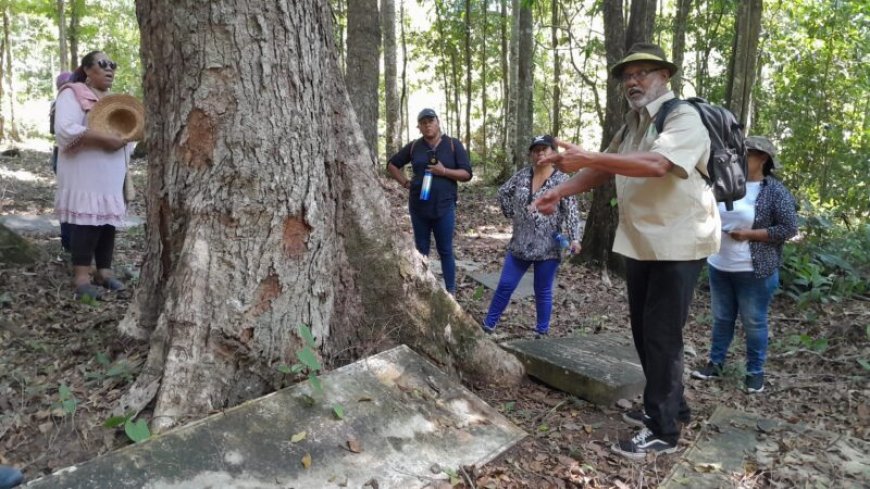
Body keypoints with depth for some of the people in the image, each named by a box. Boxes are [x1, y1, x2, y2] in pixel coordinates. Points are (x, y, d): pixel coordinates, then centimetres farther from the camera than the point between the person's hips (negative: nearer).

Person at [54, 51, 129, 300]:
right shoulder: (72, 93, -5)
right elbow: (65, 129, -18)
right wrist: (105, 138, -22)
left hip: (111, 175, 8)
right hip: (86, 176, -7)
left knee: (109, 221, 7)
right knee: (87, 222, -10)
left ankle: (104, 272, 14)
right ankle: (81, 279, -7)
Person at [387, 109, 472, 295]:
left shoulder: (453, 145, 0)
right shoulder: (413, 146, 6)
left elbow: (467, 173, -4)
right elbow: (392, 164, 17)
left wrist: (444, 171, -17)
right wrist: (406, 183, 4)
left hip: (444, 207, -2)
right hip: (418, 208, 2)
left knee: (445, 251, 3)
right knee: (421, 250, 10)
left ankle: (450, 292, 12)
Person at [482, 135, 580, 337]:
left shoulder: (562, 180, -6)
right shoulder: (522, 175, 4)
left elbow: (571, 212, -11)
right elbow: (503, 193, 18)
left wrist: (574, 238, -21)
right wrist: (512, 214, 8)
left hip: (548, 247, -3)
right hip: (520, 244, 3)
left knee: (543, 291, 7)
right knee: (505, 285, 7)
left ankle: (542, 332, 21)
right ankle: (488, 324, 19)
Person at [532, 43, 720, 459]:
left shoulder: (684, 118, -14)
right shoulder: (632, 124, 14)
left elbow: (656, 164, -32)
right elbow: (605, 170, 14)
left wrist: (588, 157, -36)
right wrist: (561, 192, -1)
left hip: (677, 245, -8)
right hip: (641, 243, 8)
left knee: (662, 336, -4)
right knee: (644, 331, 15)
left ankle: (663, 431, 9)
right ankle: (668, 406, 32)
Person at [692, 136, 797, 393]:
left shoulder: (775, 191, -10)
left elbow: (789, 228, -12)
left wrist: (750, 234, -18)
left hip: (754, 271, -5)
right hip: (719, 266, 5)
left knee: (754, 322, 6)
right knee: (721, 318, 14)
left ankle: (755, 371, 19)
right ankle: (715, 363, 25)